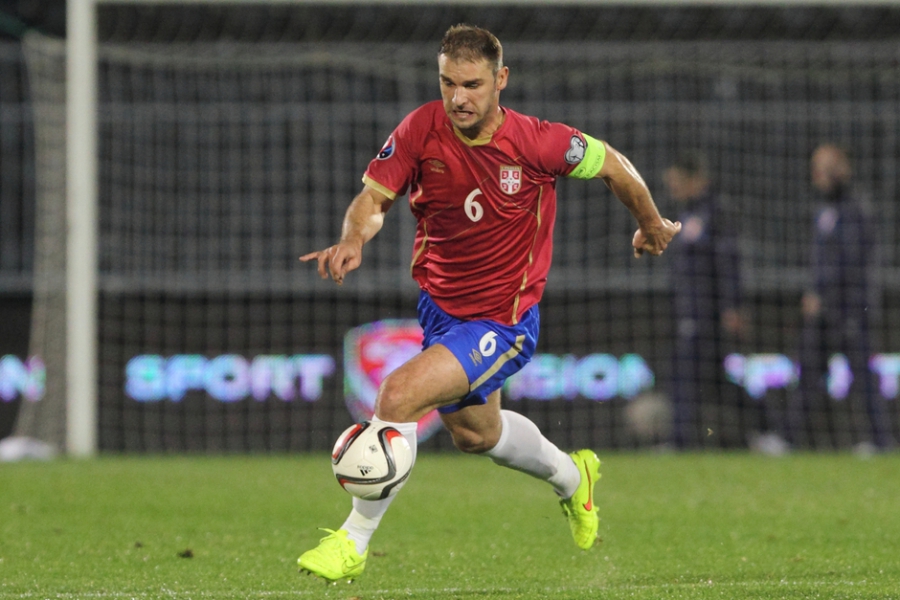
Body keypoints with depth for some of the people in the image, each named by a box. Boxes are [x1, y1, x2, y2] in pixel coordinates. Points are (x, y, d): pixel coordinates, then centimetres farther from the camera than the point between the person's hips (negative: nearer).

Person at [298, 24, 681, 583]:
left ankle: (355, 541, -10)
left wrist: (653, 227, 10)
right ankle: (571, 475, 59)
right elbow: (373, 199, -11)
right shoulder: (422, 129, -15)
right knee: (474, 433, 28)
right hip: (440, 303, 6)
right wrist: (354, 238, -34)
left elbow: (613, 166, -6)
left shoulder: (536, 142, -23)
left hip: (502, 321, -6)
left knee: (399, 394, -25)